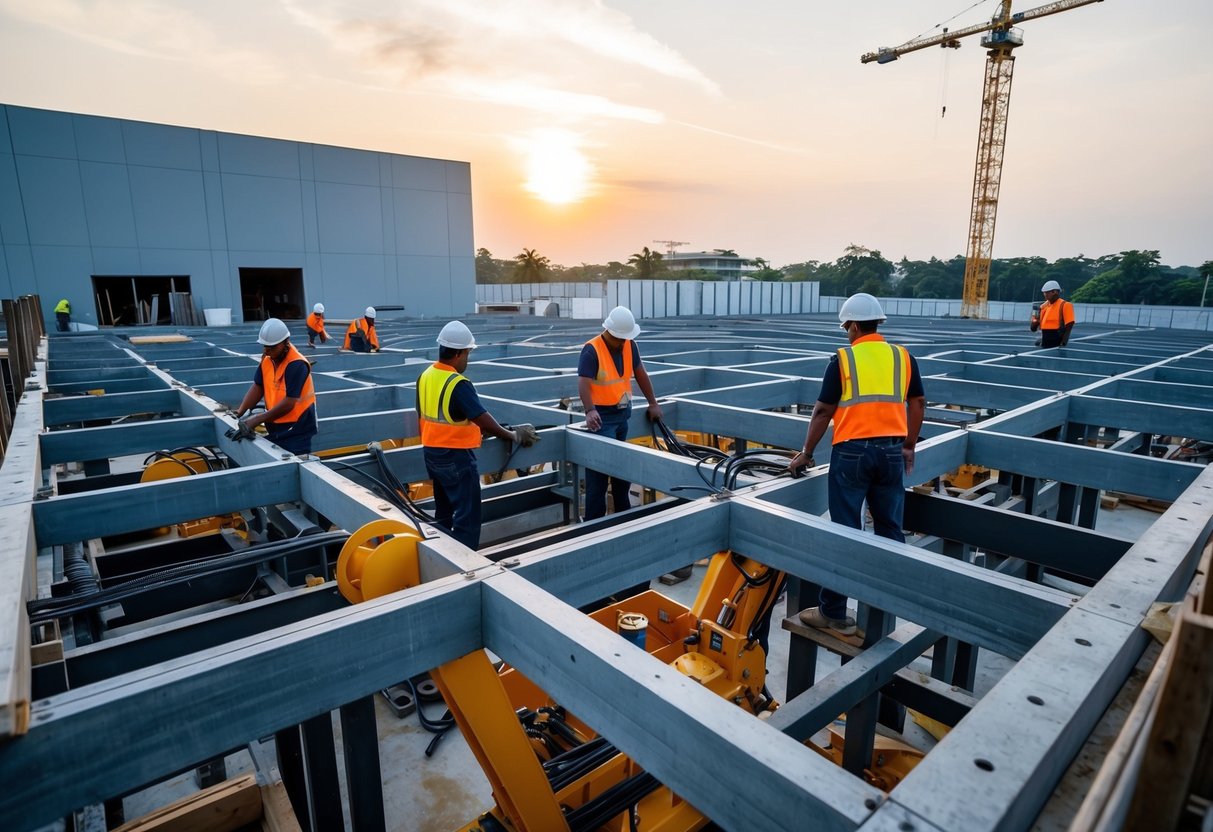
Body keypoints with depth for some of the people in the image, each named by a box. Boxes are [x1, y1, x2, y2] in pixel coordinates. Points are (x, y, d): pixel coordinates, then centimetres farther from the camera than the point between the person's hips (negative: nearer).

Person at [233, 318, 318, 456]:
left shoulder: (296, 365, -22)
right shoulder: (266, 358, 2)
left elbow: (288, 403, -23)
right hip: (275, 427, 7)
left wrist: (256, 420, -21)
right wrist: (240, 412, -7)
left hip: (296, 430, -7)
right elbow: (258, 387, 6)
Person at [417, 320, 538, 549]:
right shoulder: (458, 384, -22)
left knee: (443, 514, 20)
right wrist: (512, 436, -11)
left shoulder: (425, 376, 4)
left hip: (431, 452, 9)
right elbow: (483, 419, -22)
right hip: (455, 456, -9)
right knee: (467, 517, -1)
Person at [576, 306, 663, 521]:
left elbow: (640, 373, 13)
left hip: (624, 413, 7)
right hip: (602, 416, -7)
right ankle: (594, 520, 1)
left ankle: (623, 513, 31)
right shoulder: (592, 350, -17)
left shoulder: (630, 345, 4)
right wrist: (590, 411, -41)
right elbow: (583, 382, -27)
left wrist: (653, 403, 13)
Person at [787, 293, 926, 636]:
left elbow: (823, 411, -4)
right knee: (890, 529, 14)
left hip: (852, 451, -4)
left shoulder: (843, 359, -4)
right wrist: (909, 447, 21)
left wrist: (806, 453, 5)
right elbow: (918, 403, 11)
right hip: (891, 451, 4)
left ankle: (833, 612, 9)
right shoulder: (903, 357, 7)